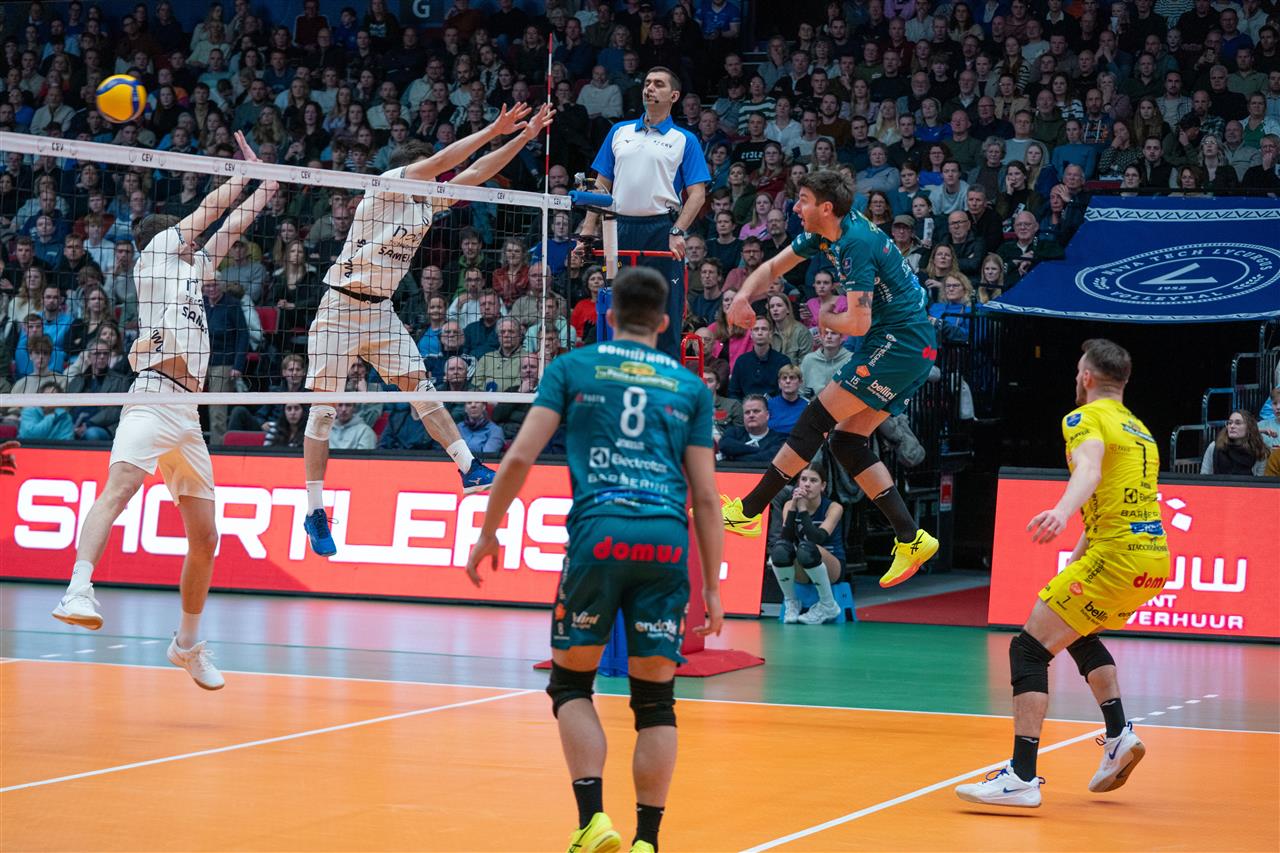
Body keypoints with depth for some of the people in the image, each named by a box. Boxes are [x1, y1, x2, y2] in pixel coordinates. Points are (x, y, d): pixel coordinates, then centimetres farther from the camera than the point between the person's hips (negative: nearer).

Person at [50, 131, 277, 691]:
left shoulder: (192, 269, 28)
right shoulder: (155, 255, 11)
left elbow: (229, 226, 37)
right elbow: (207, 212, 18)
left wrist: (267, 185, 38)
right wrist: (248, 174, 32)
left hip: (189, 414, 8)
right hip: (154, 398, -8)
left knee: (205, 539, 9)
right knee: (119, 487, -30)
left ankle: (188, 644, 21)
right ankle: (78, 592, -48)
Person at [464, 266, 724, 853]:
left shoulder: (572, 368, 13)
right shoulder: (691, 386, 17)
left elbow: (519, 458, 4)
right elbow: (705, 497, 13)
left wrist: (487, 535, 14)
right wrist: (712, 586, 16)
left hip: (599, 535, -1)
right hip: (668, 543, 2)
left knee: (571, 684, 12)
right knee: (655, 700, 9)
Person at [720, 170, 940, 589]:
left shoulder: (857, 244, -20)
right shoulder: (825, 234, 9)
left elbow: (859, 322, -22)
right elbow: (774, 266, 19)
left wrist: (823, 319, -2)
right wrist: (743, 295, -1)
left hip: (899, 345, -10)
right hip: (910, 349, 10)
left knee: (817, 418, -9)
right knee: (846, 441, 5)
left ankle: (748, 511, -5)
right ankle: (911, 539, 2)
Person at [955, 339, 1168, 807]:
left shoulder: (1087, 418, -3)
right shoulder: (1139, 430, 23)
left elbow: (1089, 469, -26)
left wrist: (1062, 512, -45)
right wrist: (1074, 562, 35)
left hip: (1117, 557, -9)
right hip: (1154, 557, 9)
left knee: (1029, 650, -8)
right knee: (1078, 633, 33)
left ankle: (1022, 777, -17)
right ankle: (1119, 737, 23)